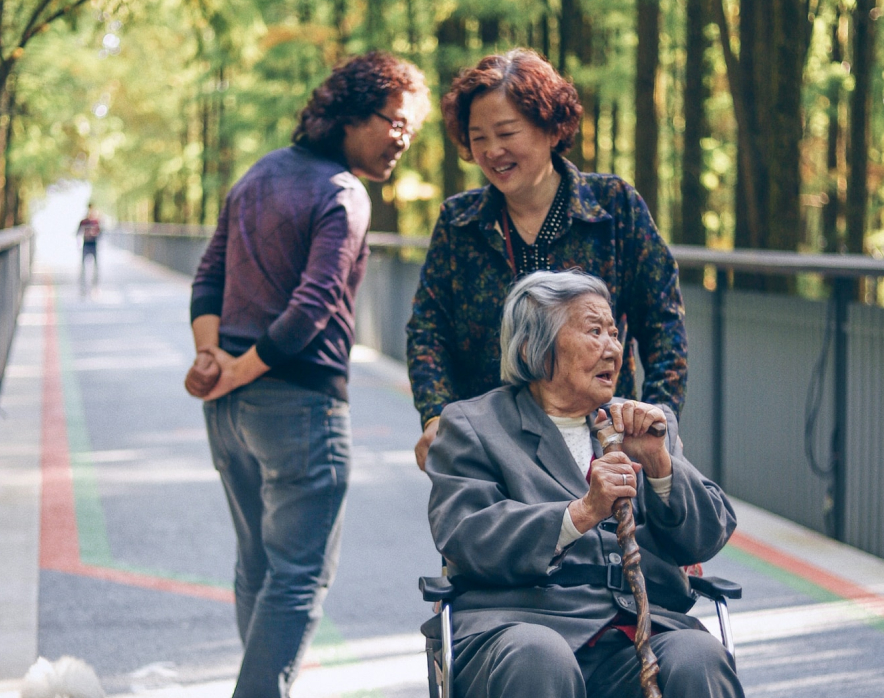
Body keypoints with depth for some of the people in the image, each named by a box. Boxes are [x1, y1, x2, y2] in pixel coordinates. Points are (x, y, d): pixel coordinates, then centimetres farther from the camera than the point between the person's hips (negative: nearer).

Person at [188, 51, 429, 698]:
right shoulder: (343, 195, -13)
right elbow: (313, 305, -21)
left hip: (232, 403, 9)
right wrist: (240, 371, -12)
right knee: (300, 574, -4)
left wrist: (212, 355, 0)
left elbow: (210, 275, 13)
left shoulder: (261, 173, 15)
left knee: (257, 567, 17)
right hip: (300, 401, -9)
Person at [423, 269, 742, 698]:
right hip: (520, 623, -3)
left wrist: (657, 460, -2)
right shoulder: (471, 425, 13)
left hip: (645, 627, 3)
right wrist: (581, 513, -16)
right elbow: (465, 539, -4)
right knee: (538, 660, -38)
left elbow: (707, 539, 15)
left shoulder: (653, 426, 25)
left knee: (697, 660, -31)